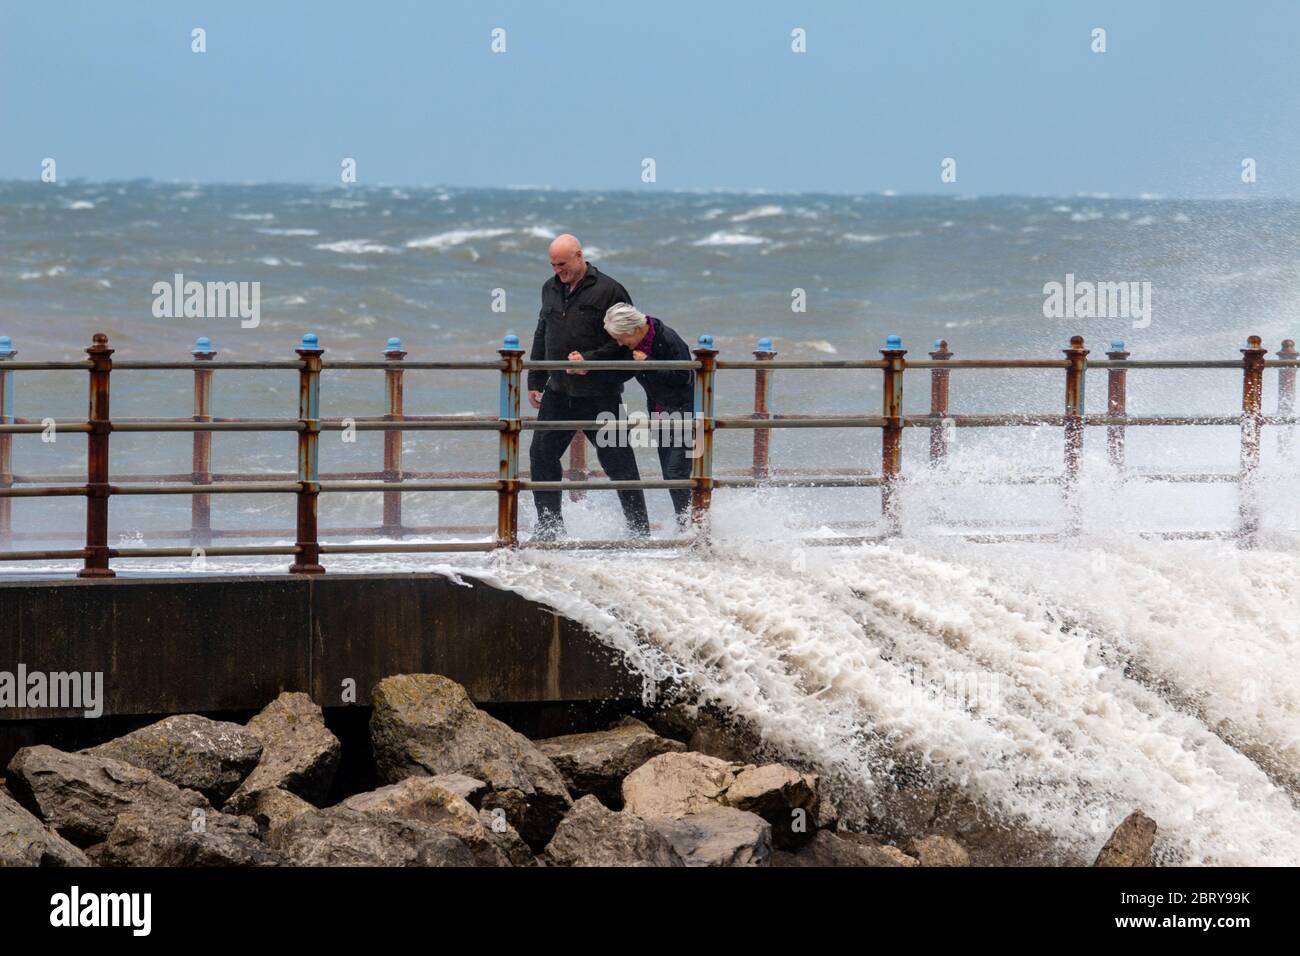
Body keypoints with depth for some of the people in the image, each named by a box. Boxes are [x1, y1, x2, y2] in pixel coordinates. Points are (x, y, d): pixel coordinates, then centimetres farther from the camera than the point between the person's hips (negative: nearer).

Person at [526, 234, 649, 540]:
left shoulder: (608, 291, -9)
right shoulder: (551, 289, 12)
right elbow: (542, 337, 20)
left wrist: (589, 360, -19)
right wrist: (535, 381, 17)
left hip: (599, 395, -6)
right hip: (558, 392, 6)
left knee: (617, 462, -1)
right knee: (541, 454, 2)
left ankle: (639, 529, 9)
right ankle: (549, 526, 13)